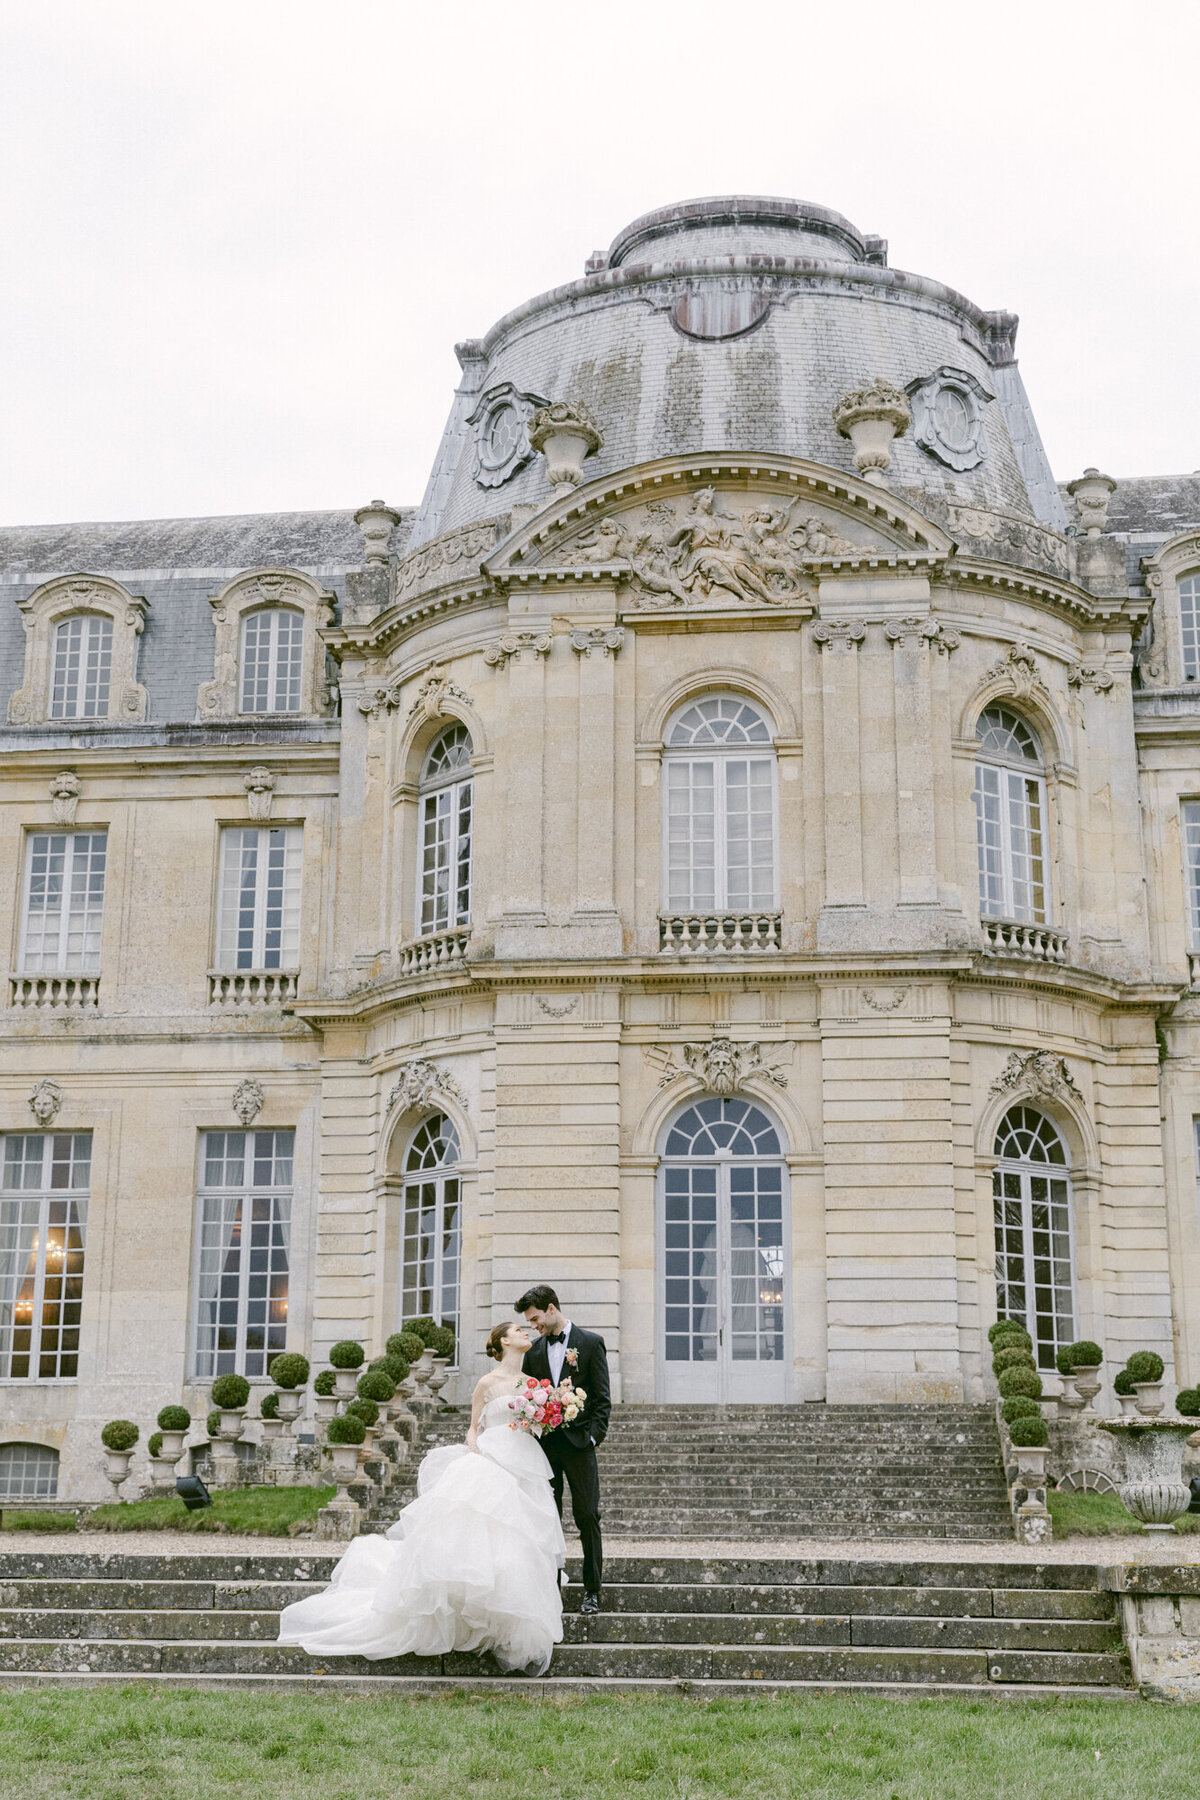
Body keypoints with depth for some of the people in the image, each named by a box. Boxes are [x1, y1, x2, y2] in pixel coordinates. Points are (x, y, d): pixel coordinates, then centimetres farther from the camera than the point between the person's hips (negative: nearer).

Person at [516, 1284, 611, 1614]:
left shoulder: (590, 1343, 2)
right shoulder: (534, 1351, 13)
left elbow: (602, 1398, -1)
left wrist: (592, 1436, -11)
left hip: (578, 1443, -3)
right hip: (544, 1443, 4)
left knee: (587, 1517, -3)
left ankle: (592, 1590, 5)